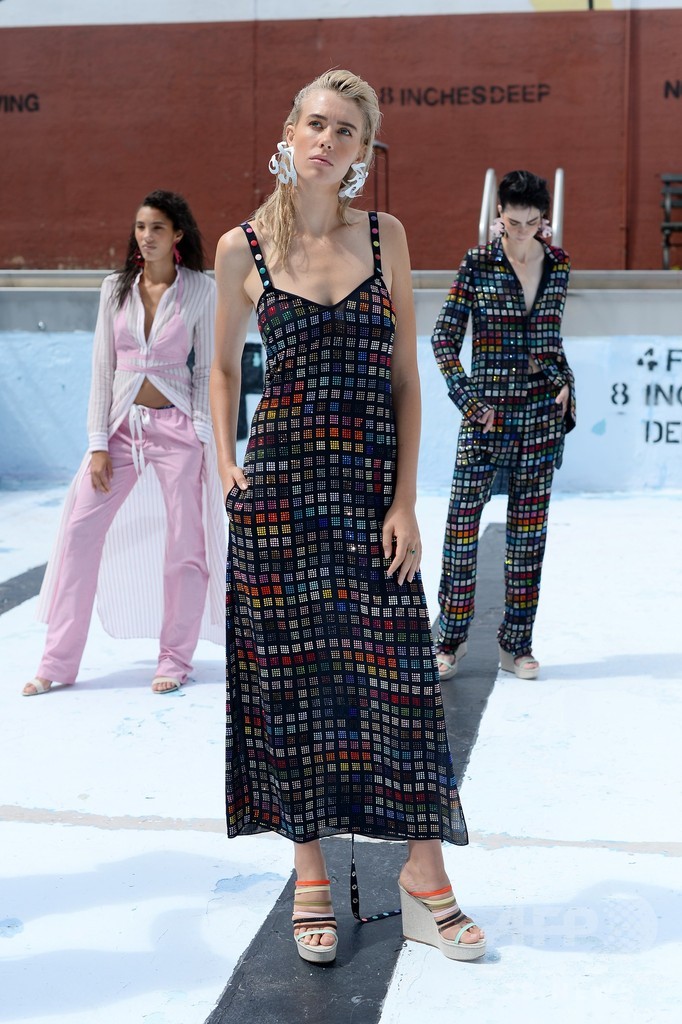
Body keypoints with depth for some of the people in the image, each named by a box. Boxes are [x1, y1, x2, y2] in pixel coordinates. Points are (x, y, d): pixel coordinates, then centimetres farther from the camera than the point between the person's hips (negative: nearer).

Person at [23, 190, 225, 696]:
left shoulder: (201, 290, -1)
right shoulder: (116, 288, 5)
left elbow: (207, 370, 0)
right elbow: (103, 368, 4)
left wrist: (202, 439, -6)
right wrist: (98, 443, -2)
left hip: (178, 426, -2)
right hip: (122, 424, 3)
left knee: (184, 544, 1)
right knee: (79, 532, -2)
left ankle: (175, 659, 16)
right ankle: (58, 662, 6)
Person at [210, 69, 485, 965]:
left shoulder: (385, 236, 4)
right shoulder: (243, 248, 2)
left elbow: (405, 376, 3)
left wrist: (406, 498, -4)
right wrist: (226, 464, 2)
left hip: (373, 485, 1)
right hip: (279, 486, 0)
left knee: (400, 674, 1)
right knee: (290, 678, 5)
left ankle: (425, 878, 15)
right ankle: (310, 876, 20)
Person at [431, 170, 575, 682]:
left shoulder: (558, 263, 7)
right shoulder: (478, 264, -3)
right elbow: (445, 338, -3)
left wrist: (563, 383, 7)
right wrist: (466, 397, -10)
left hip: (543, 410, 3)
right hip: (488, 413, -3)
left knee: (530, 525, 6)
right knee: (463, 520, -4)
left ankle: (517, 643, 14)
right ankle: (451, 638, 10)